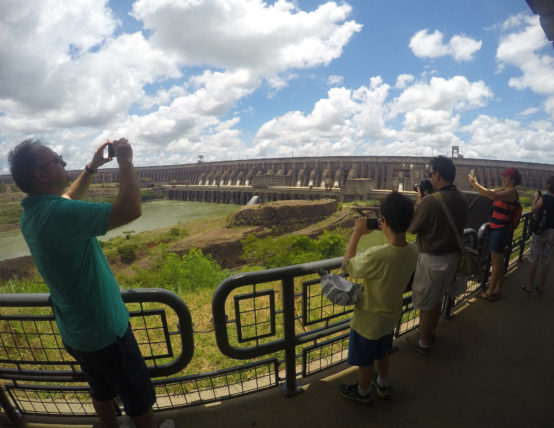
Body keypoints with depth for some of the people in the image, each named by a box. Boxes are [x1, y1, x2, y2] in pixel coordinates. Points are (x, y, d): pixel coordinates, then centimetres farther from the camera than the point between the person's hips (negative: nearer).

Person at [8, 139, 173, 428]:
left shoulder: (31, 214, -2)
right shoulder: (58, 214, -32)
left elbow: (69, 198, 19)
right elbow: (130, 209, -37)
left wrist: (92, 167, 12)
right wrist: (126, 161, -23)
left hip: (74, 333, 9)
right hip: (105, 331, -9)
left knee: (102, 393, 31)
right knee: (138, 399, 17)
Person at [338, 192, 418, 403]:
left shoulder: (375, 256, -38)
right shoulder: (413, 251, -16)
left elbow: (348, 265, -19)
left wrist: (356, 234, -13)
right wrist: (388, 233, -1)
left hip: (368, 320, -6)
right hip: (391, 316, 6)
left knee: (364, 361, 22)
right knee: (381, 353, 33)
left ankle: (363, 391, 47)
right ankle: (383, 384, 57)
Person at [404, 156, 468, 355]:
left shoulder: (430, 201, -28)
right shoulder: (462, 199, -2)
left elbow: (412, 228, -16)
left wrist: (418, 202, -6)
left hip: (433, 260, -8)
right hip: (453, 255, 8)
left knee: (426, 304, 11)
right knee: (437, 299, 27)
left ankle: (424, 343, 30)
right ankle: (431, 332, 48)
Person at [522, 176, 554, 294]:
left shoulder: (544, 198, -14)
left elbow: (533, 210, -4)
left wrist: (536, 198, 8)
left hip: (541, 231, -5)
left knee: (534, 259, 5)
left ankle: (529, 286, 12)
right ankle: (541, 286, 21)